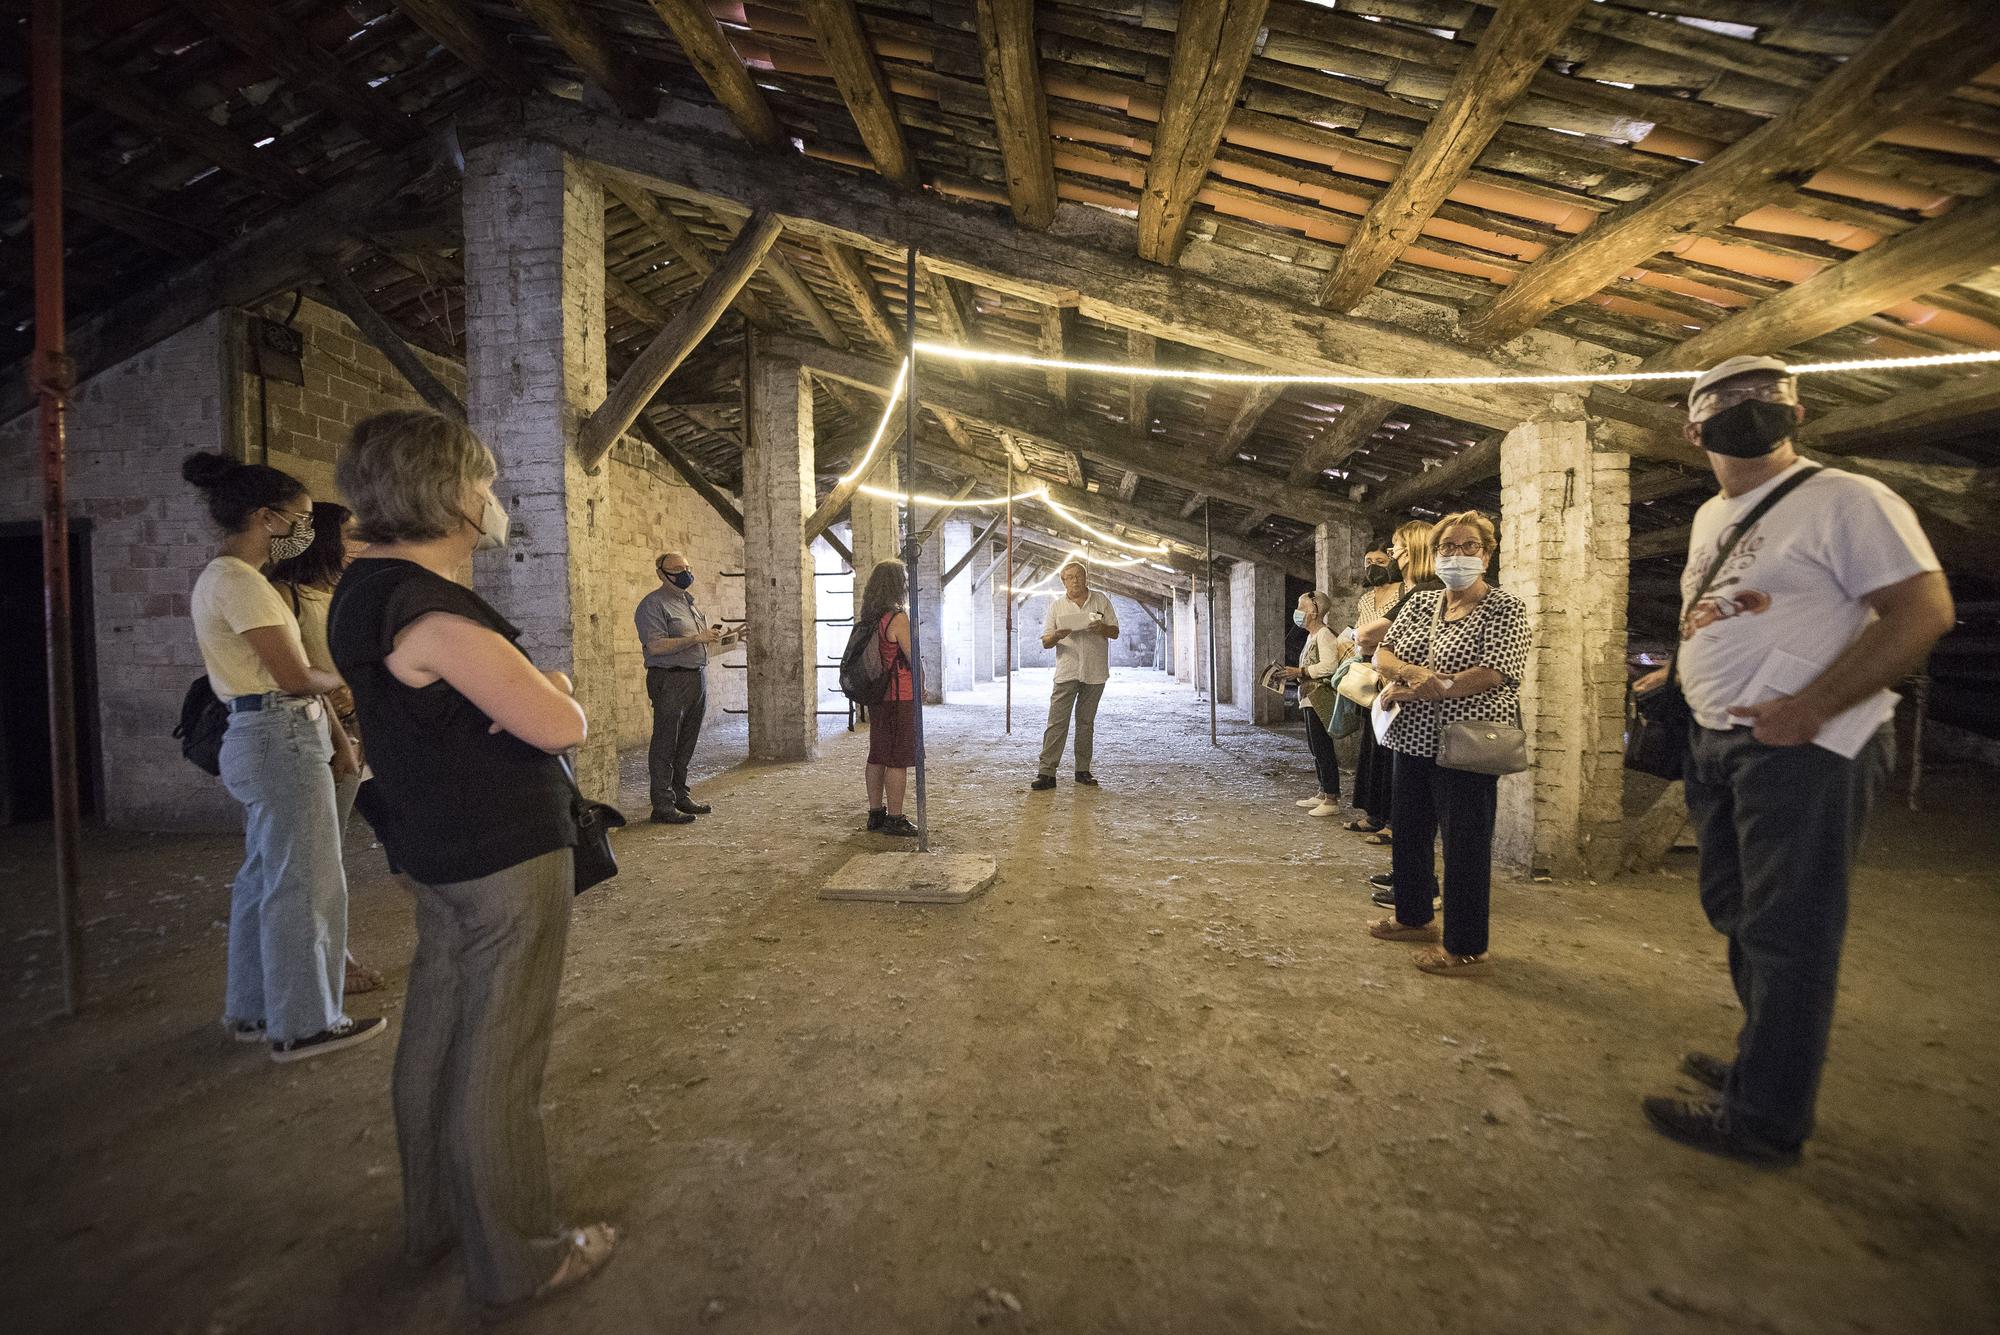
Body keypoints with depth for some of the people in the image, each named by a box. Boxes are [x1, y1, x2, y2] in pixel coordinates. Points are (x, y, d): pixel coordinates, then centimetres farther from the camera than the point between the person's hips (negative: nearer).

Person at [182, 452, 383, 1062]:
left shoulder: (221, 577, 16)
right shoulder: (239, 580, -16)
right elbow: (295, 676, -17)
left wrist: (326, 743, 14)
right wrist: (344, 676, 3)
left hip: (261, 738, 10)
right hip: (282, 740, -10)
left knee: (264, 878, 17)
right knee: (302, 884, -2)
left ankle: (254, 1009, 30)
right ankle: (303, 1025, 9)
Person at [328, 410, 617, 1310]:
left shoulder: (368, 590, 9)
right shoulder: (434, 614, -23)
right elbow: (562, 726, -25)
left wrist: (533, 688, -5)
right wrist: (553, 694, -1)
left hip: (441, 854, 10)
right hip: (507, 858, -10)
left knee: (436, 1036, 21)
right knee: (498, 1062, 3)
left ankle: (435, 1219, 40)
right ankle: (517, 1261, 21)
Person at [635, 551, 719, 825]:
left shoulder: (689, 601, 20)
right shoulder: (653, 604, -8)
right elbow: (655, 646, -19)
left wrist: (710, 636, 11)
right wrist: (696, 638, -21)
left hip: (697, 677, 9)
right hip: (670, 679, -8)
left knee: (686, 744, 14)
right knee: (665, 746, -3)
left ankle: (680, 796, 24)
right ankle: (663, 805, 2)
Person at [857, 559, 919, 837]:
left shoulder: (867, 618, 8)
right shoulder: (898, 618, -16)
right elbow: (914, 658, -13)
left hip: (876, 696, 8)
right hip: (900, 697, -8)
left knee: (877, 756, 14)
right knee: (898, 759, -2)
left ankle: (875, 813, 22)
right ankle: (894, 819, 3)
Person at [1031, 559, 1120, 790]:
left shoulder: (1101, 600, 8)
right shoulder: (1057, 605, 6)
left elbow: (1115, 632, 9)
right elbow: (1045, 642, 5)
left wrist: (1102, 628, -14)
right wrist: (1055, 637, -19)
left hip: (1095, 673, 1)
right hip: (1066, 672, -1)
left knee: (1086, 721, 9)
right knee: (1057, 721, -8)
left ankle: (1083, 771, 17)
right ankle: (1047, 772, -7)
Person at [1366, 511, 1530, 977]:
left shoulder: (1506, 608, -6)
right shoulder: (1419, 605, 12)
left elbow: (1492, 673, -19)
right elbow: (1381, 656, 4)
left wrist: (1413, 689, -17)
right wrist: (1412, 671, -20)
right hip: (1414, 740, 6)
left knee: (1465, 844, 1)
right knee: (1409, 831, 16)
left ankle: (1467, 948, 15)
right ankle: (1413, 915, 36)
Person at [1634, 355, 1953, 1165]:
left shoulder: (1844, 500, -9)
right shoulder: (1710, 517, 15)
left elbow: (1922, 612, -15)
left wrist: (1807, 709, -21)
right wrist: (1680, 673, 4)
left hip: (1802, 748, -8)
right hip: (1717, 741, 8)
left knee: (1784, 933, -1)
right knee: (1735, 913, 17)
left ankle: (1765, 1121, 11)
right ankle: (1763, 1064, 34)